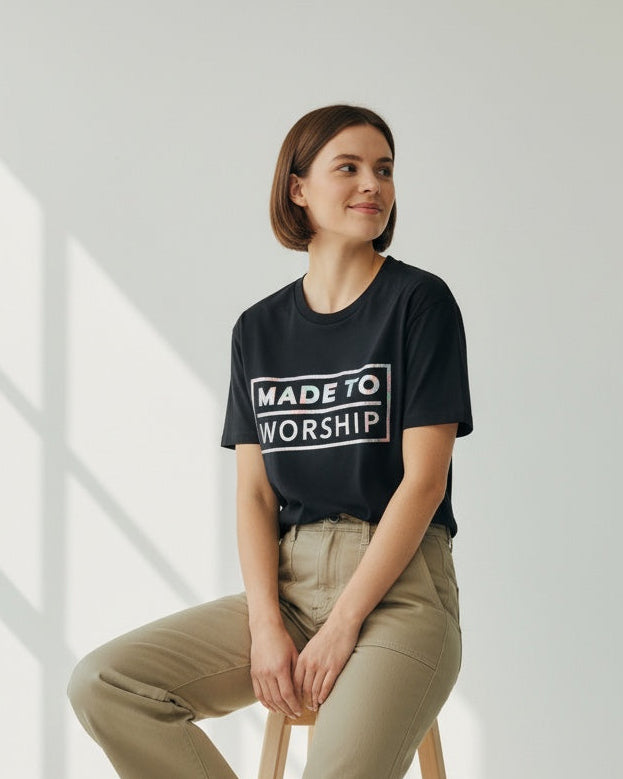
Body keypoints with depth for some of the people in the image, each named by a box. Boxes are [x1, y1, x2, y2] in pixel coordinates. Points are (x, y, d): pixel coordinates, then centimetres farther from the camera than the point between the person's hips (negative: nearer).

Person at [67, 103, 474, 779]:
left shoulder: (419, 302, -1)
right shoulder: (259, 329, 12)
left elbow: (423, 479, -8)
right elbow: (254, 492, 8)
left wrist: (342, 627, -13)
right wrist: (266, 625, -9)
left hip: (396, 582, -5)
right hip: (288, 580, 5)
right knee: (101, 684, -13)